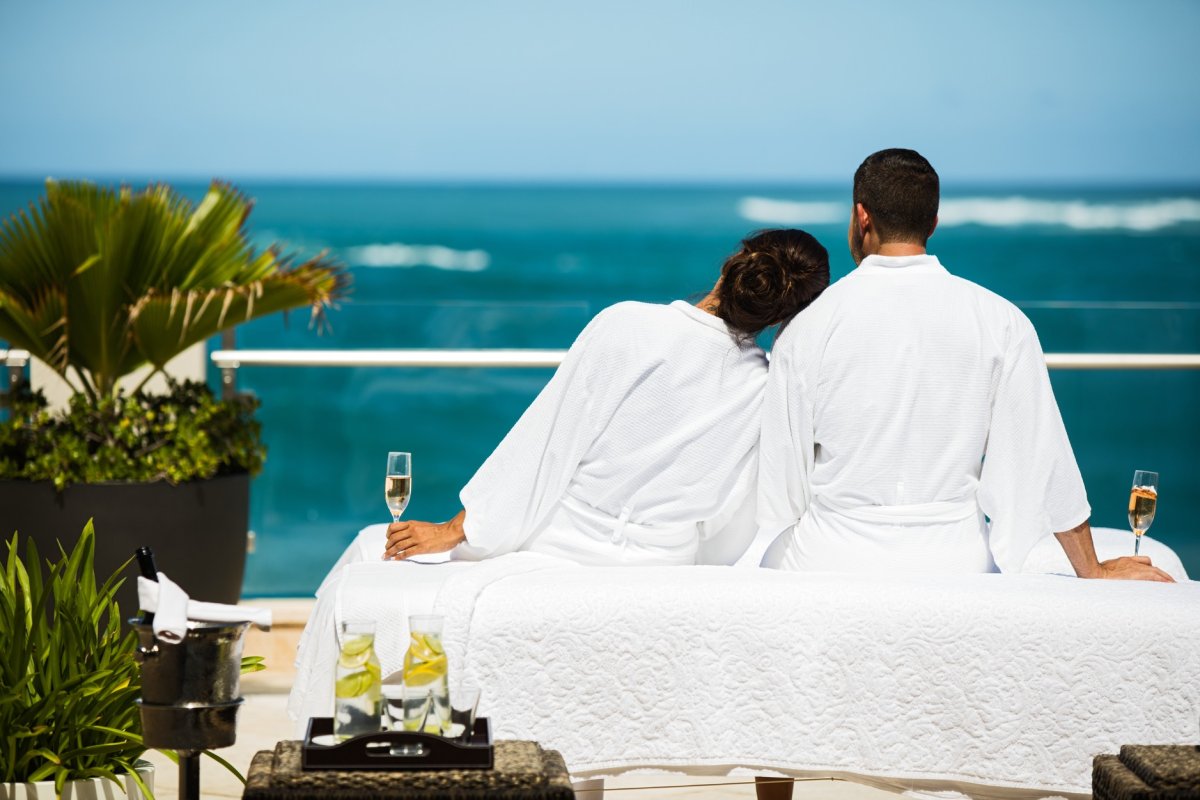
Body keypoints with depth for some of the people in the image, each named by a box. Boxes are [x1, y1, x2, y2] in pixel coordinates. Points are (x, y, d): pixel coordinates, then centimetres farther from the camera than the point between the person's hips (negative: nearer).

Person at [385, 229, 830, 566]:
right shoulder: (764, 390, -6)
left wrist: (455, 531, -3)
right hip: (659, 567, 3)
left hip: (560, 550, -3)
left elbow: (544, 442, -10)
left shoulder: (624, 325, -14)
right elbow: (729, 534, 4)